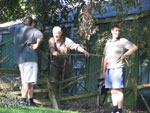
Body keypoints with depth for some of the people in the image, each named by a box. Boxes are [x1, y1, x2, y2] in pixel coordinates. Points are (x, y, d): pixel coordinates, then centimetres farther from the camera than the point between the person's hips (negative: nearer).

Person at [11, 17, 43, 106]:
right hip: (30, 58, -7)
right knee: (28, 81, -11)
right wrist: (37, 45, -10)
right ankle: (23, 100, -19)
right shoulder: (34, 31, -3)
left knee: (31, 81, 10)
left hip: (20, 59, 7)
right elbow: (40, 36, -25)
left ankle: (30, 100, 8)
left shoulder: (17, 30, 15)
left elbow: (11, 30, 38)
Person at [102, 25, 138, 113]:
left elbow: (134, 47, -3)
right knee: (113, 91, 6)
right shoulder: (108, 42, 17)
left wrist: (124, 55, -5)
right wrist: (104, 70, 13)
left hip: (118, 68, -6)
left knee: (119, 90, -8)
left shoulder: (123, 41, 0)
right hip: (109, 69, 6)